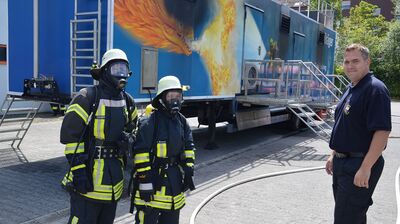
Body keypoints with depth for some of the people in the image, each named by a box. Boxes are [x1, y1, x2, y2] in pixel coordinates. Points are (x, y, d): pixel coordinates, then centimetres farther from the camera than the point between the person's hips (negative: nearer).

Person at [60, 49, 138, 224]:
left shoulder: (127, 101, 8)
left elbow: (132, 129, 22)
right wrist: (78, 169, -18)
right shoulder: (87, 97, -13)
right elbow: (69, 135, -15)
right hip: (88, 175, -7)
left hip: (114, 177, 7)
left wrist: (128, 140, -2)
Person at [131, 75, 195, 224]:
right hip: (153, 177, -7)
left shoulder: (182, 121, 6)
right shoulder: (149, 123, -16)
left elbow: (188, 147, 12)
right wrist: (145, 182, -19)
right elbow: (141, 153, -19)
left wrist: (188, 172, 6)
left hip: (175, 178, 7)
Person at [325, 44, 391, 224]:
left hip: (360, 165, -9)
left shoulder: (375, 89, -17)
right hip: (343, 162, 9)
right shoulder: (351, 90, 13)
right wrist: (334, 155, 19)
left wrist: (366, 168, -27)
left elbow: (383, 131, -24)